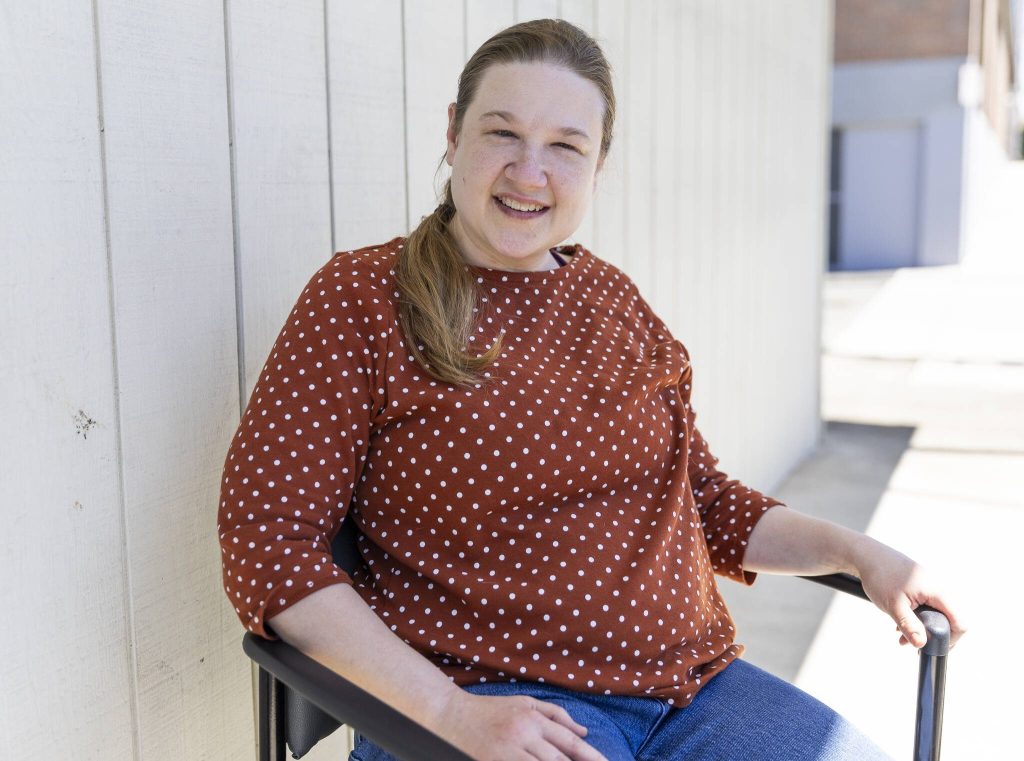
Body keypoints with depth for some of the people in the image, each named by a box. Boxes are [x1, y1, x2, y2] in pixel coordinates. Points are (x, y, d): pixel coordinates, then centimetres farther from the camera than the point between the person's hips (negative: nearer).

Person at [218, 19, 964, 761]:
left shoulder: (614, 301, 12)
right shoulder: (362, 297, -5)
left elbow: (703, 500, 19)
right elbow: (267, 541, -11)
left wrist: (856, 552, 4)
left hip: (687, 680, 6)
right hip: (486, 697, -5)